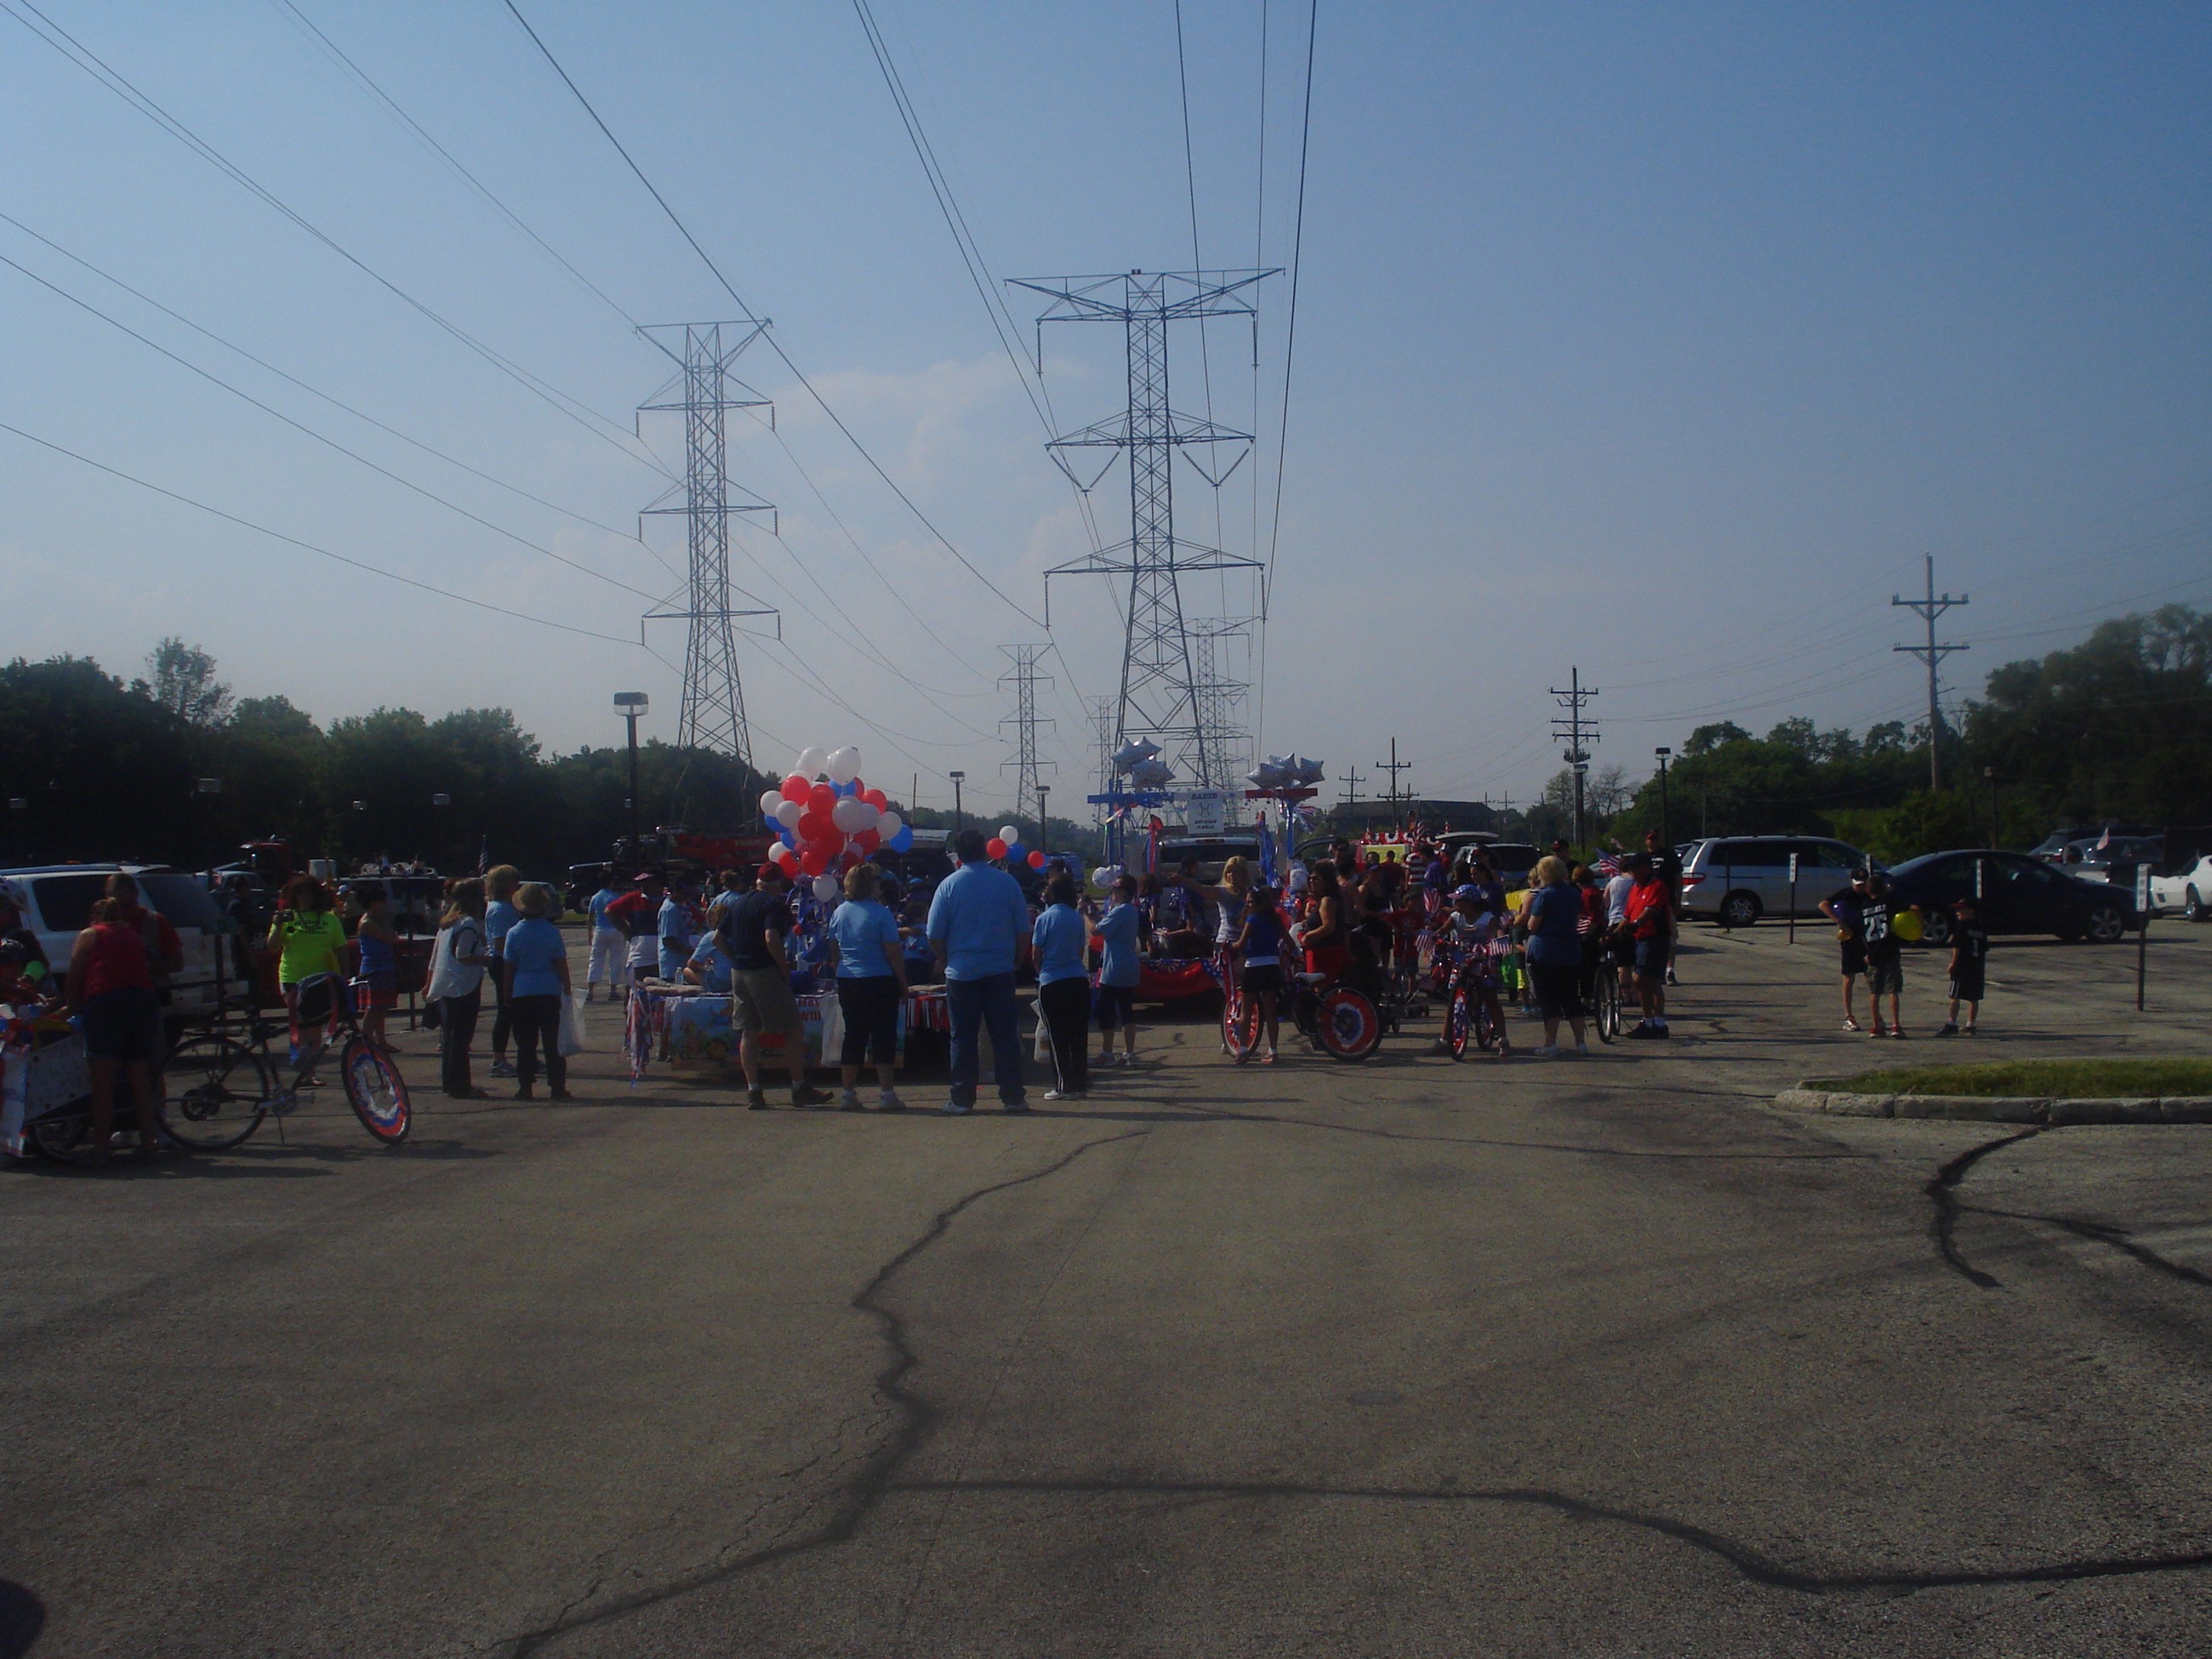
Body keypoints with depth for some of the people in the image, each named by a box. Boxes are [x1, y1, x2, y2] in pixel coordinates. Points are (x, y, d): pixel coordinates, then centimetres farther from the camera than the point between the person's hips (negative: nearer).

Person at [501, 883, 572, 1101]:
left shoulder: (514, 933, -4)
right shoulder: (552, 932, -3)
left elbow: (508, 967, 0)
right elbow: (561, 964, -2)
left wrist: (508, 993, 9)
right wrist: (567, 989, 7)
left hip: (522, 993, 0)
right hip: (550, 992, 0)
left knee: (525, 1044, 5)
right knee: (552, 1042, 6)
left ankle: (525, 1088, 4)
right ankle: (557, 1087, 5)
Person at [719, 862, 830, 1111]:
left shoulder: (736, 904, 14)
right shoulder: (775, 905, -9)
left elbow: (720, 938, 15)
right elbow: (771, 938, -23)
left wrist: (737, 959, 16)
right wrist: (784, 967, -14)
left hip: (738, 973, 7)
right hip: (765, 973, -7)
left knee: (748, 1032, 9)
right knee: (794, 1029, 1)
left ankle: (753, 1091, 6)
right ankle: (799, 1089, 1)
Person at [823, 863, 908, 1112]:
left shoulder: (839, 913, 6)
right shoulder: (881, 913, -12)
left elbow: (834, 951, 14)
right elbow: (894, 953, -12)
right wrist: (903, 984, -4)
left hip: (847, 982, 6)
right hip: (880, 981, -6)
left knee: (853, 1036, 11)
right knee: (883, 1037, 1)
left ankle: (848, 1094, 12)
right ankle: (886, 1094, 0)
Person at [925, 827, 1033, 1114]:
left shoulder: (949, 885, -5)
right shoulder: (1007, 882, 0)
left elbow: (934, 936, -2)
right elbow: (1024, 931, 4)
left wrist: (947, 961, 14)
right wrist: (1016, 961, 18)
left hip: (962, 972, -1)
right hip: (1001, 972, 1)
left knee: (963, 1038, 5)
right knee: (1005, 1035, 6)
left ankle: (962, 1099, 7)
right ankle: (1013, 1096, 8)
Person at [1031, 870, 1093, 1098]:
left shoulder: (1045, 918, -6)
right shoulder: (1078, 918, 4)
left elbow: (1036, 953, -2)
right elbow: (1082, 951, 9)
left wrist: (1041, 970, 16)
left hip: (1052, 983, -3)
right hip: (1079, 979, 3)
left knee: (1058, 1038, 3)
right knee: (1079, 1036, 8)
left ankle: (1063, 1086, 3)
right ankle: (1080, 1084, 11)